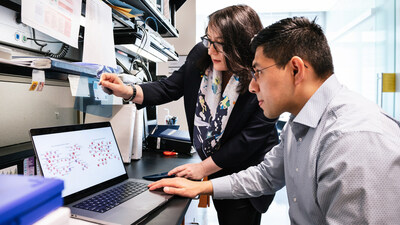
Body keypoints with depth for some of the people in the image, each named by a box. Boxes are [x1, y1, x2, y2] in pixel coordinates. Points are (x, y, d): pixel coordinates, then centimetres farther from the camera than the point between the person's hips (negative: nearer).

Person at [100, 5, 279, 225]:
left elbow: (250, 138, -23)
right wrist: (128, 92, -22)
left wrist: (204, 167, -17)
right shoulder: (201, 55, -11)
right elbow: (169, 87, -5)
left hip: (248, 175, -4)